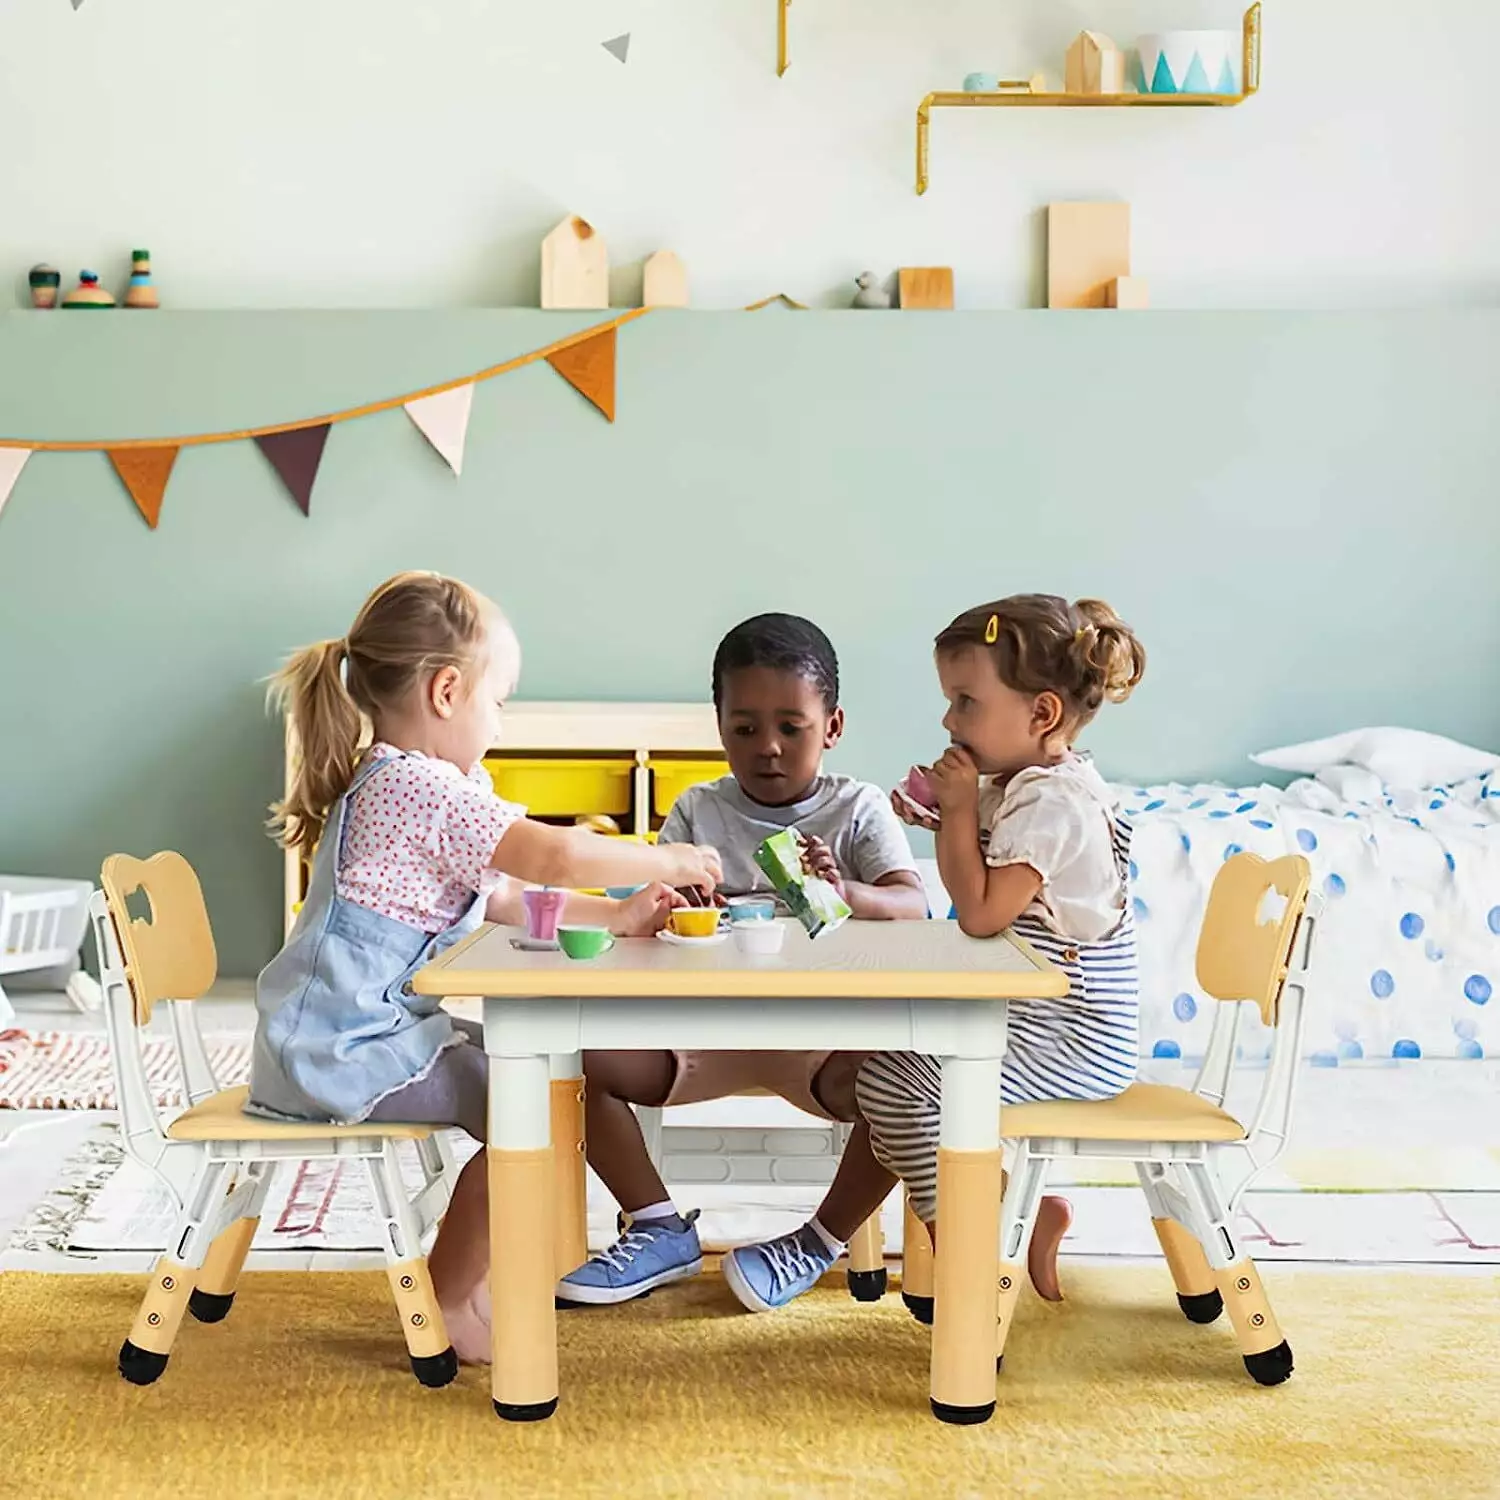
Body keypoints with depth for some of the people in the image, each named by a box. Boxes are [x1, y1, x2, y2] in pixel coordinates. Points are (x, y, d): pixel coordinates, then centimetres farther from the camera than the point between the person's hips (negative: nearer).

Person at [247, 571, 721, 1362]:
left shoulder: (398, 783, 16)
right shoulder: (422, 788, -18)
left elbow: (503, 900, 20)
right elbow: (555, 857, -24)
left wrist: (614, 914, 13)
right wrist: (670, 860, -9)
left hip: (347, 1031, 11)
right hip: (347, 1046, -11)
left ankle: (470, 1275, 21)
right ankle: (449, 1303, -3)